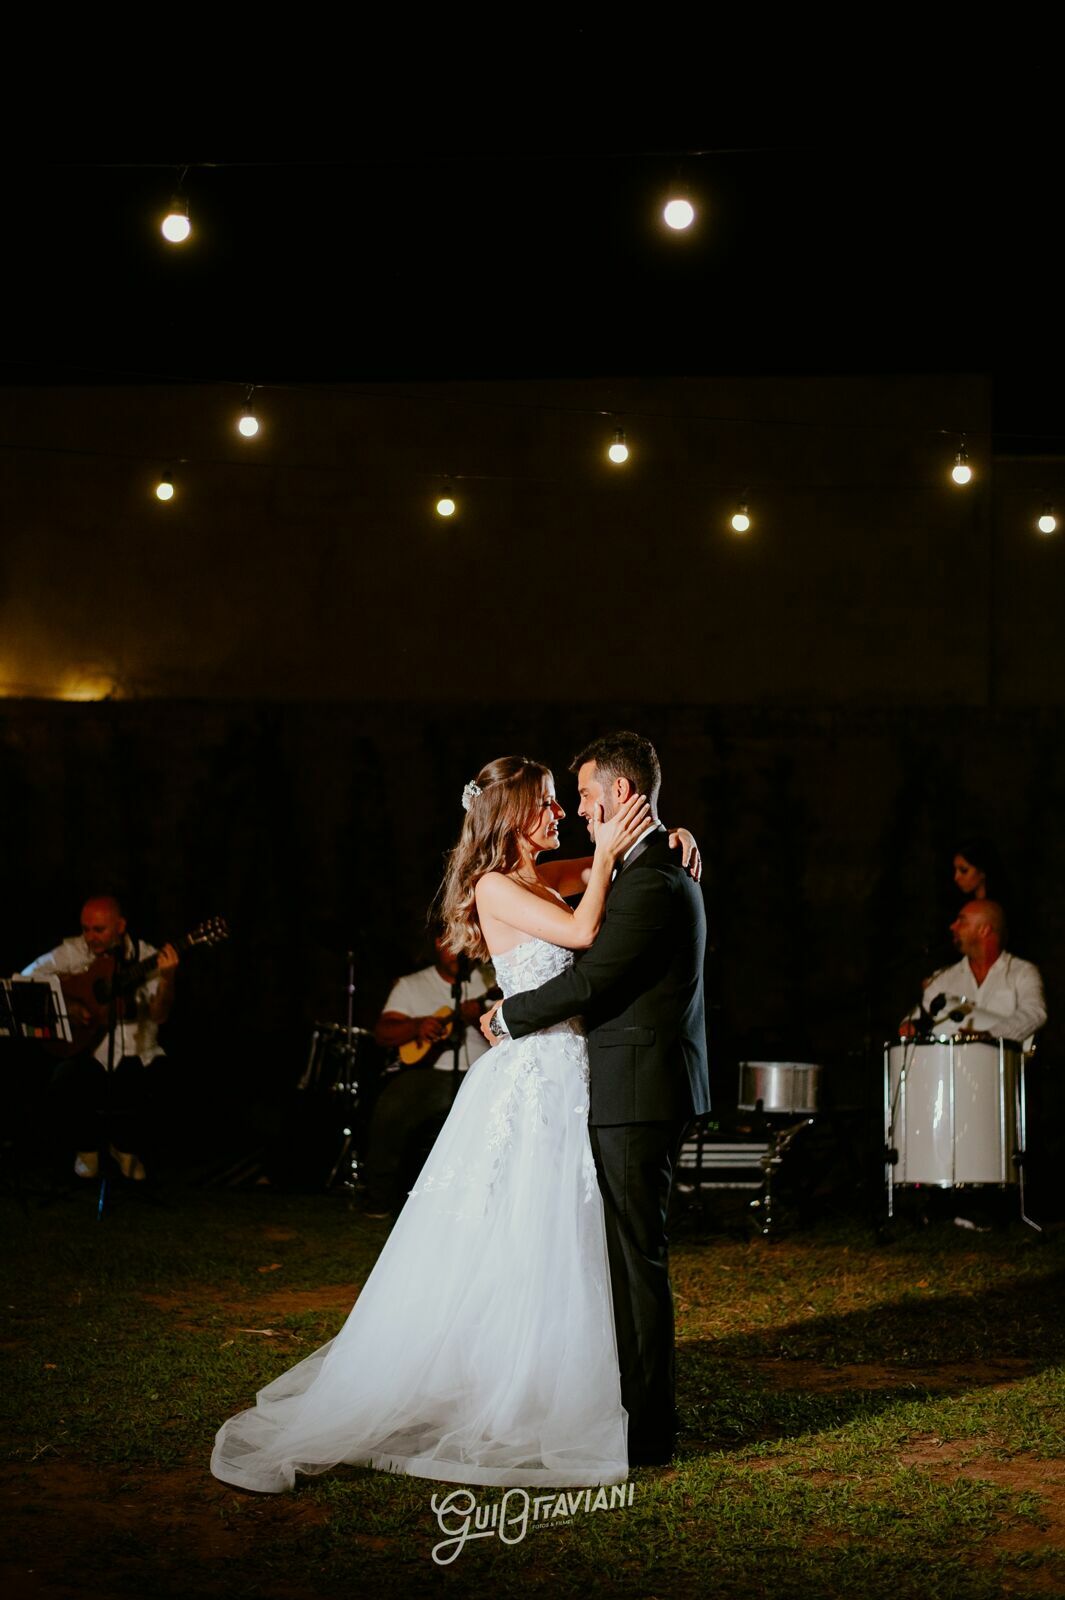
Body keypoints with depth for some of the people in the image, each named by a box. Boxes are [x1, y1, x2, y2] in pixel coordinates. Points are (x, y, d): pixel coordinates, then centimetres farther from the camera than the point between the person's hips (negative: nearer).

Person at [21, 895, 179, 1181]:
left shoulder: (145, 956, -2)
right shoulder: (72, 952, 1)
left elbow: (158, 1015, -12)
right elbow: (27, 978, -4)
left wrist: (167, 979, -31)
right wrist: (67, 1006, -17)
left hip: (134, 1052, -1)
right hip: (87, 1048, 1)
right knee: (66, 1081, -29)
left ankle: (125, 1148, 4)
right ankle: (87, 1148, 2)